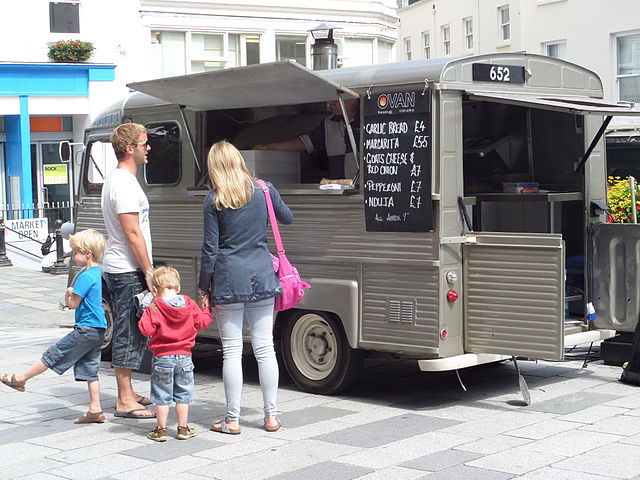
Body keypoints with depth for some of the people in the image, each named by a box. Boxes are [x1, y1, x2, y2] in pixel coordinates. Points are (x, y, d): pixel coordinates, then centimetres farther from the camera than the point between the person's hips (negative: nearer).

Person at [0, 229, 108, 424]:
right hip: (98, 329, 9)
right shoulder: (96, 273, 13)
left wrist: (68, 295, 5)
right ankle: (95, 410, 10)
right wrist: (71, 294, 3)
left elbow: (73, 303, -14)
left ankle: (19, 379, 15)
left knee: (53, 354, 3)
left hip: (86, 329, -9)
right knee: (89, 369, 10)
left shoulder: (86, 277, -17)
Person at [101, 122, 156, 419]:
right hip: (128, 271, -11)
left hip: (121, 269, 11)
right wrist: (149, 271, -17)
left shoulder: (116, 180, 17)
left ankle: (127, 393, 23)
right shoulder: (125, 184, -17)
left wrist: (145, 269, 23)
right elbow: (133, 233, -21)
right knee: (129, 334, -7)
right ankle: (125, 402, -3)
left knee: (130, 332, 15)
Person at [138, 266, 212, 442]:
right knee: (183, 395, 12)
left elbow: (147, 329, -15)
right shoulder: (189, 305, -2)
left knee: (162, 396, 7)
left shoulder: (154, 308, -12)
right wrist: (207, 309, 23)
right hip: (184, 357, 3)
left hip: (162, 358, -3)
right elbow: (202, 322, 5)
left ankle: (161, 429, 12)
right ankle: (183, 428, 18)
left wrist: (145, 316, 2)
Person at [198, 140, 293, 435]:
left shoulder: (214, 200, -4)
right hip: (261, 277, 3)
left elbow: (210, 248, -4)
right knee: (264, 347, 7)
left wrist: (204, 286, 4)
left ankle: (232, 420, 6)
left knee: (232, 351, 1)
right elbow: (287, 218, 21)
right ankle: (271, 416, 11)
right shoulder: (263, 190, 4)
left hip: (228, 279, -3)